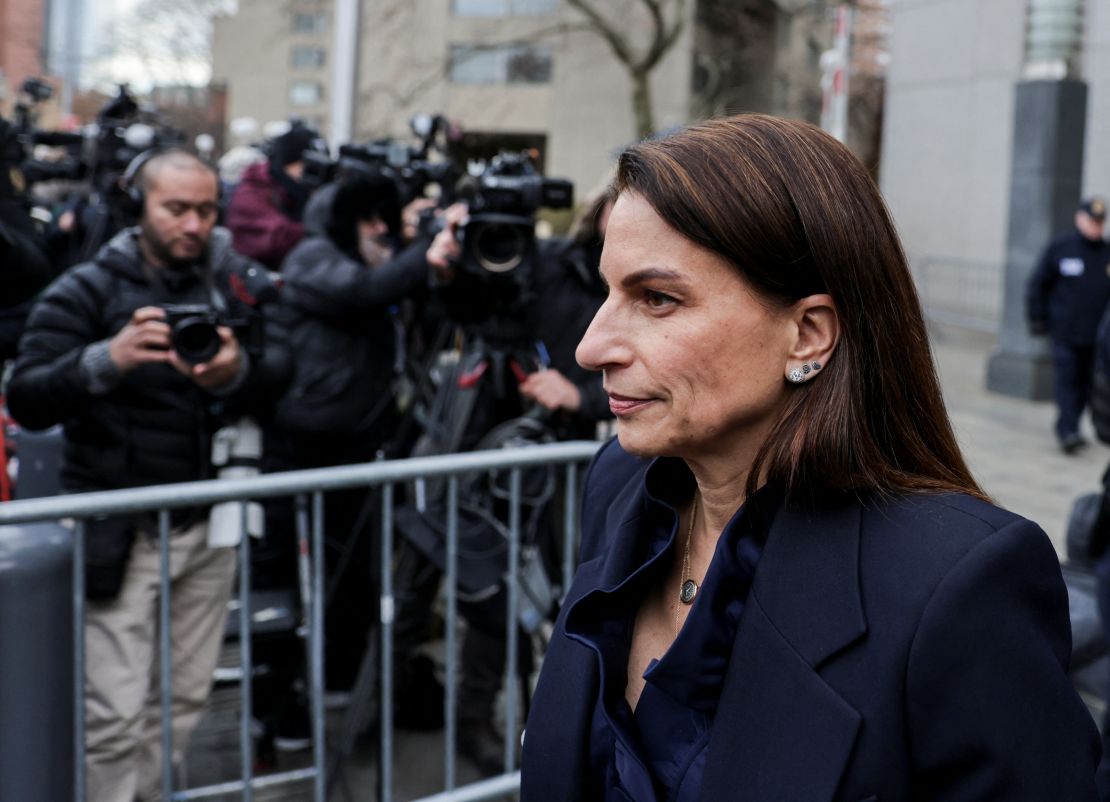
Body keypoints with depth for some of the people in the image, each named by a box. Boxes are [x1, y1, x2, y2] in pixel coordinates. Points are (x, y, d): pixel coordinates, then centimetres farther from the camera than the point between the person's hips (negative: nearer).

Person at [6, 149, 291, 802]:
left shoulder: (235, 280, 4)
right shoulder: (88, 291, -7)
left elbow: (281, 366, -5)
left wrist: (237, 374, -27)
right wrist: (107, 360, -34)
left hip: (209, 524, 4)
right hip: (121, 531, -4)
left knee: (185, 699, 11)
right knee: (116, 714, -6)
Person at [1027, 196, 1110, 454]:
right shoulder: (1060, 248, 0)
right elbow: (1037, 283, 5)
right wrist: (1037, 318, 2)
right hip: (1065, 332, -3)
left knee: (1086, 383, 6)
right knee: (1066, 380, -11)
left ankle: (1067, 428, 18)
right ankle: (1068, 431, -15)